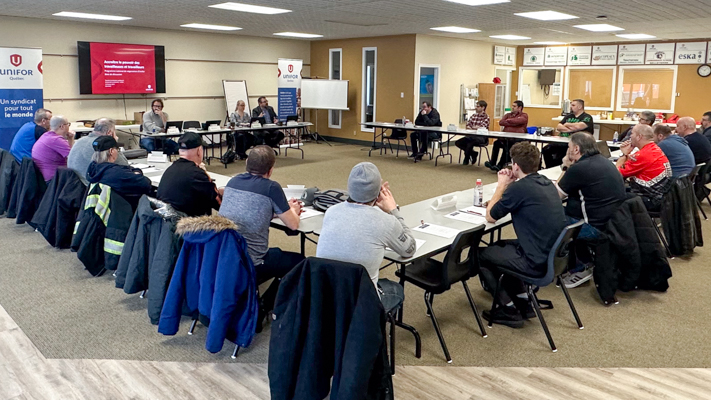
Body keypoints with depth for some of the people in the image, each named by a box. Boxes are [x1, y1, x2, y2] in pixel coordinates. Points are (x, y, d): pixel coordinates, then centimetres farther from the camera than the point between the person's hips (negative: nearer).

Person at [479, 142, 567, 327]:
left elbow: (490, 217, -7)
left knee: (479, 254, 12)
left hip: (536, 263, -9)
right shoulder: (547, 183, 5)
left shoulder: (519, 187, -21)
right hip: (554, 256, 9)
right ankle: (523, 300, 28)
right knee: (500, 245, 29)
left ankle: (509, 310, 15)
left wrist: (502, 185, 3)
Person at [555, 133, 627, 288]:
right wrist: (570, 169, 9)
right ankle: (585, 261, 23)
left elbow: (556, 195, -4)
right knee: (569, 210, 21)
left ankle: (580, 268, 13)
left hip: (598, 228, -9)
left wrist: (565, 168, 4)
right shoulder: (603, 161, 9)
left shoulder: (578, 168, -19)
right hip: (617, 221, 9)